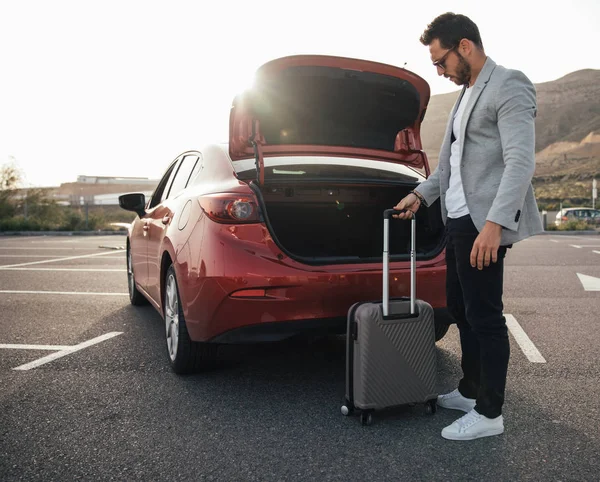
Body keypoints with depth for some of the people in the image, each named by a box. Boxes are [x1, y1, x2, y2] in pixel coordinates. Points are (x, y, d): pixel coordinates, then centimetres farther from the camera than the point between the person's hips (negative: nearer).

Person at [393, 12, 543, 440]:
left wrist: (494, 222, -28)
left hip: (482, 223, -9)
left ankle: (490, 413, 11)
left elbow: (521, 162, -20)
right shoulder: (467, 93, 19)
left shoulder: (509, 87, -9)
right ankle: (470, 391, 31)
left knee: (485, 316, -2)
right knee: (461, 310, 16)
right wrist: (423, 194, 24)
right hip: (458, 219, 9)